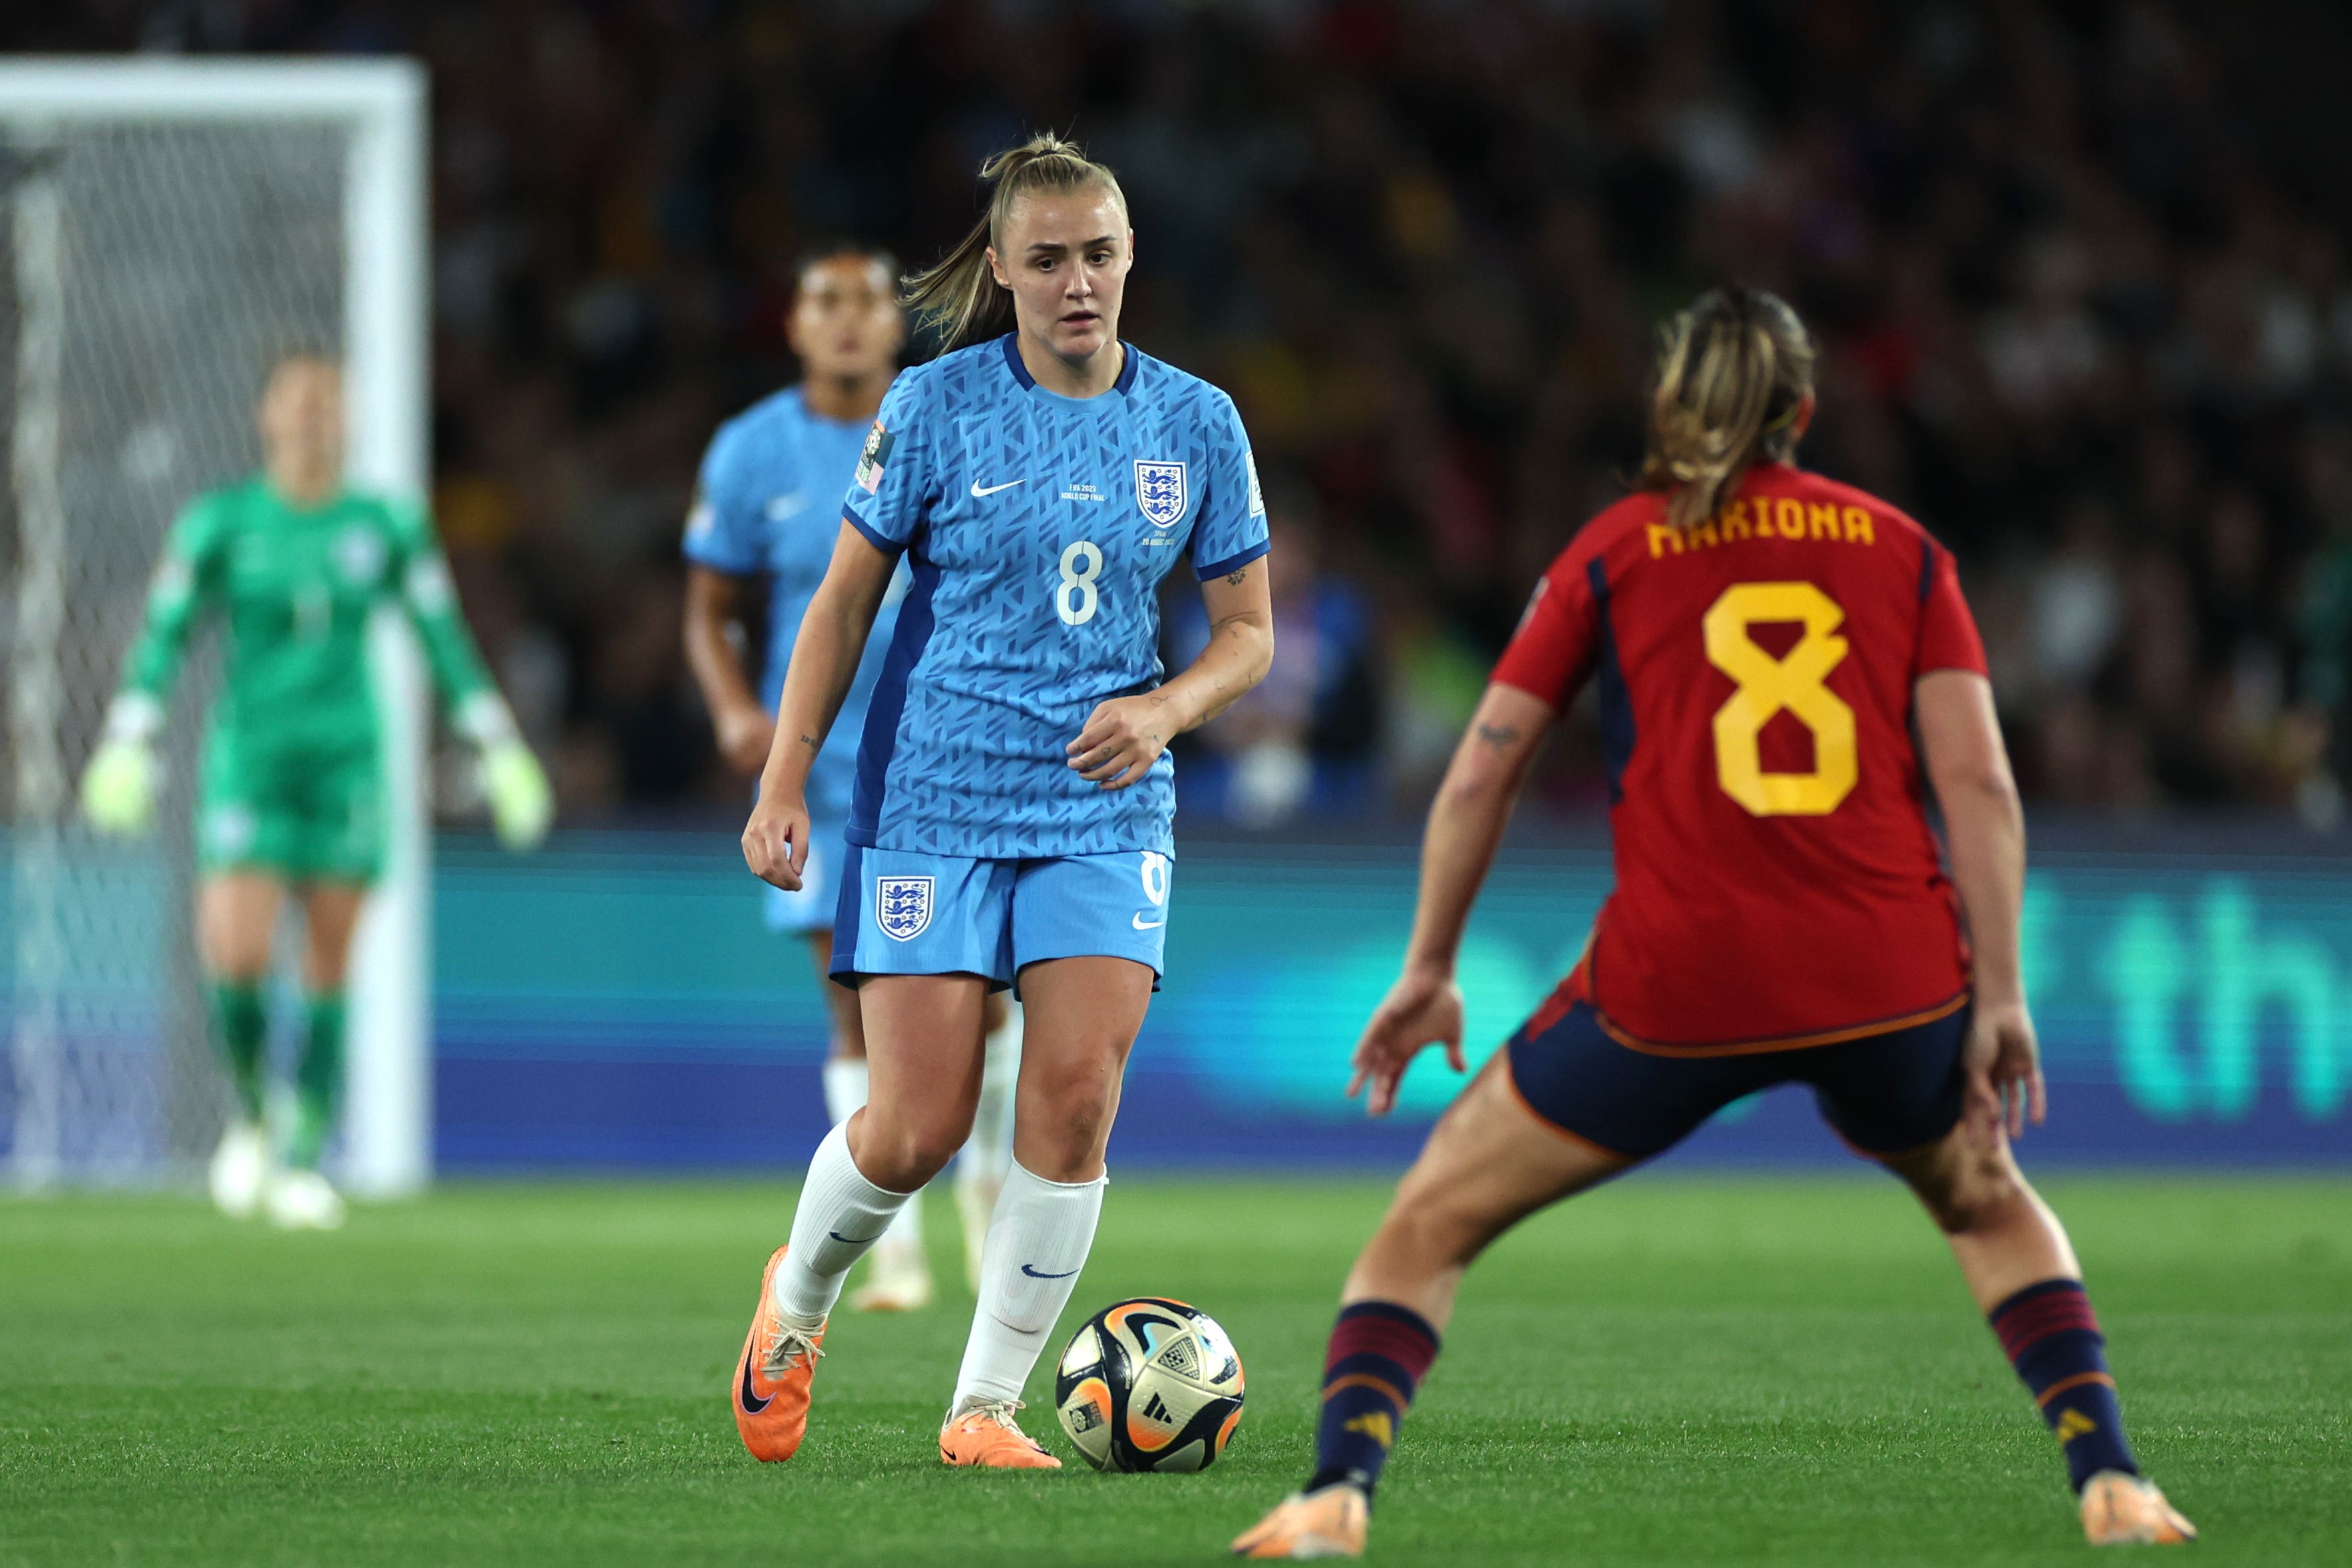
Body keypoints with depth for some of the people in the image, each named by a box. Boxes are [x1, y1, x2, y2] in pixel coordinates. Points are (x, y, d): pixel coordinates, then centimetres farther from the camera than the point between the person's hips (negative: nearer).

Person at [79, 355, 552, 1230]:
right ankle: (247, 1116, 11)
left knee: (329, 969, -1)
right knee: (236, 956, -15)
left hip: (346, 764, 2)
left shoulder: (386, 527, 4)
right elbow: (164, 637, -2)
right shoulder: (221, 523, 0)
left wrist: (499, 748, 4)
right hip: (248, 761, -2)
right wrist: (128, 744, -12)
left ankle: (303, 1162, 8)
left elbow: (445, 639, 8)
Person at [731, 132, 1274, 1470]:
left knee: (1077, 1098, -13)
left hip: (1105, 809, 2)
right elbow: (845, 603, 2)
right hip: (936, 797, -2)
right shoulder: (936, 407, -4)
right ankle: (797, 1303, 25)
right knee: (921, 1128, -6)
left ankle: (988, 1406, 0)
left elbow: (1249, 633, 9)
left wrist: (1165, 708, -12)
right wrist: (785, 784, -3)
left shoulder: (1196, 422, 3)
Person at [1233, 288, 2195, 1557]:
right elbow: (1979, 781, 2)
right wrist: (1999, 998, 3)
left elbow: (1480, 775, 9)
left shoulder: (1614, 551, 10)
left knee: (1428, 1223, 14)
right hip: (1888, 975, 2)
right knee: (1987, 1201, 32)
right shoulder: (1898, 546, 12)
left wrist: (1429, 970, 19)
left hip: (1672, 984, -2)